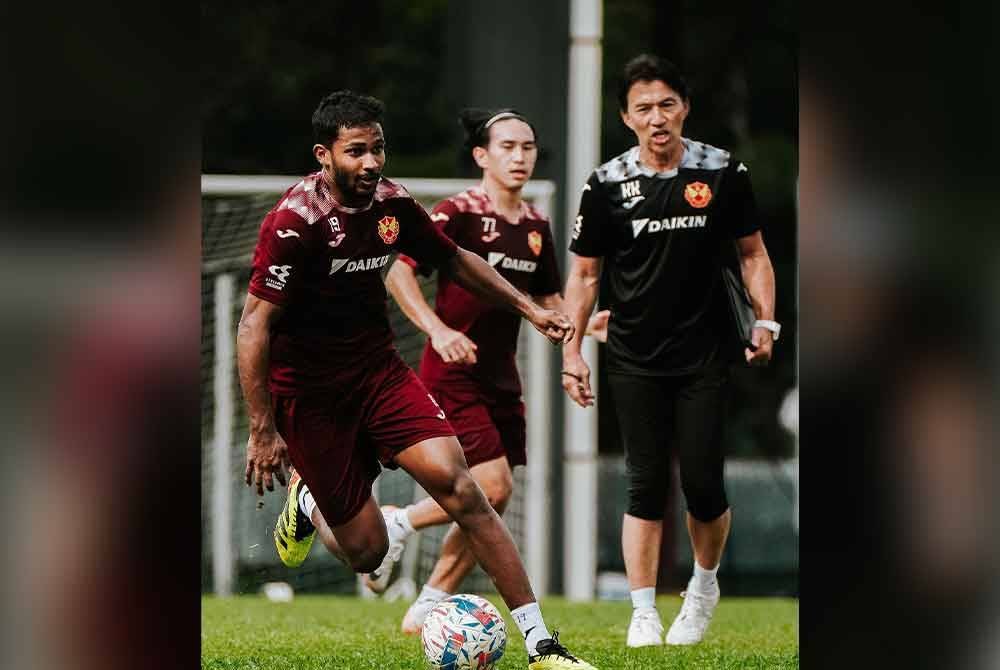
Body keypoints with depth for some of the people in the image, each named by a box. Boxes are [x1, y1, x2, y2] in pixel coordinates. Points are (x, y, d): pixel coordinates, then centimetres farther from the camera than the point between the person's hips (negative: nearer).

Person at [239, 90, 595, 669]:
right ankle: (309, 506, 34)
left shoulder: (392, 203, -2)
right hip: (308, 392, -5)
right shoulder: (296, 220, -21)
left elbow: (452, 258, 18)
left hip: (378, 369, 5)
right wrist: (263, 431, -23)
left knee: (457, 483, -17)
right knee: (367, 552, -4)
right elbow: (255, 326, -20)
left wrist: (528, 307, 12)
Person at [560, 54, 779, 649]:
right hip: (635, 360, 0)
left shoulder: (724, 172, -2)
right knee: (646, 484, -2)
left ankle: (704, 586, 24)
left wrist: (766, 321, -5)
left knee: (704, 484, -2)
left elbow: (753, 253, 7)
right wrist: (572, 350, 0)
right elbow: (584, 272, 6)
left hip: (706, 355, 0)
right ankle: (644, 614, 2)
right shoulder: (606, 186, -1)